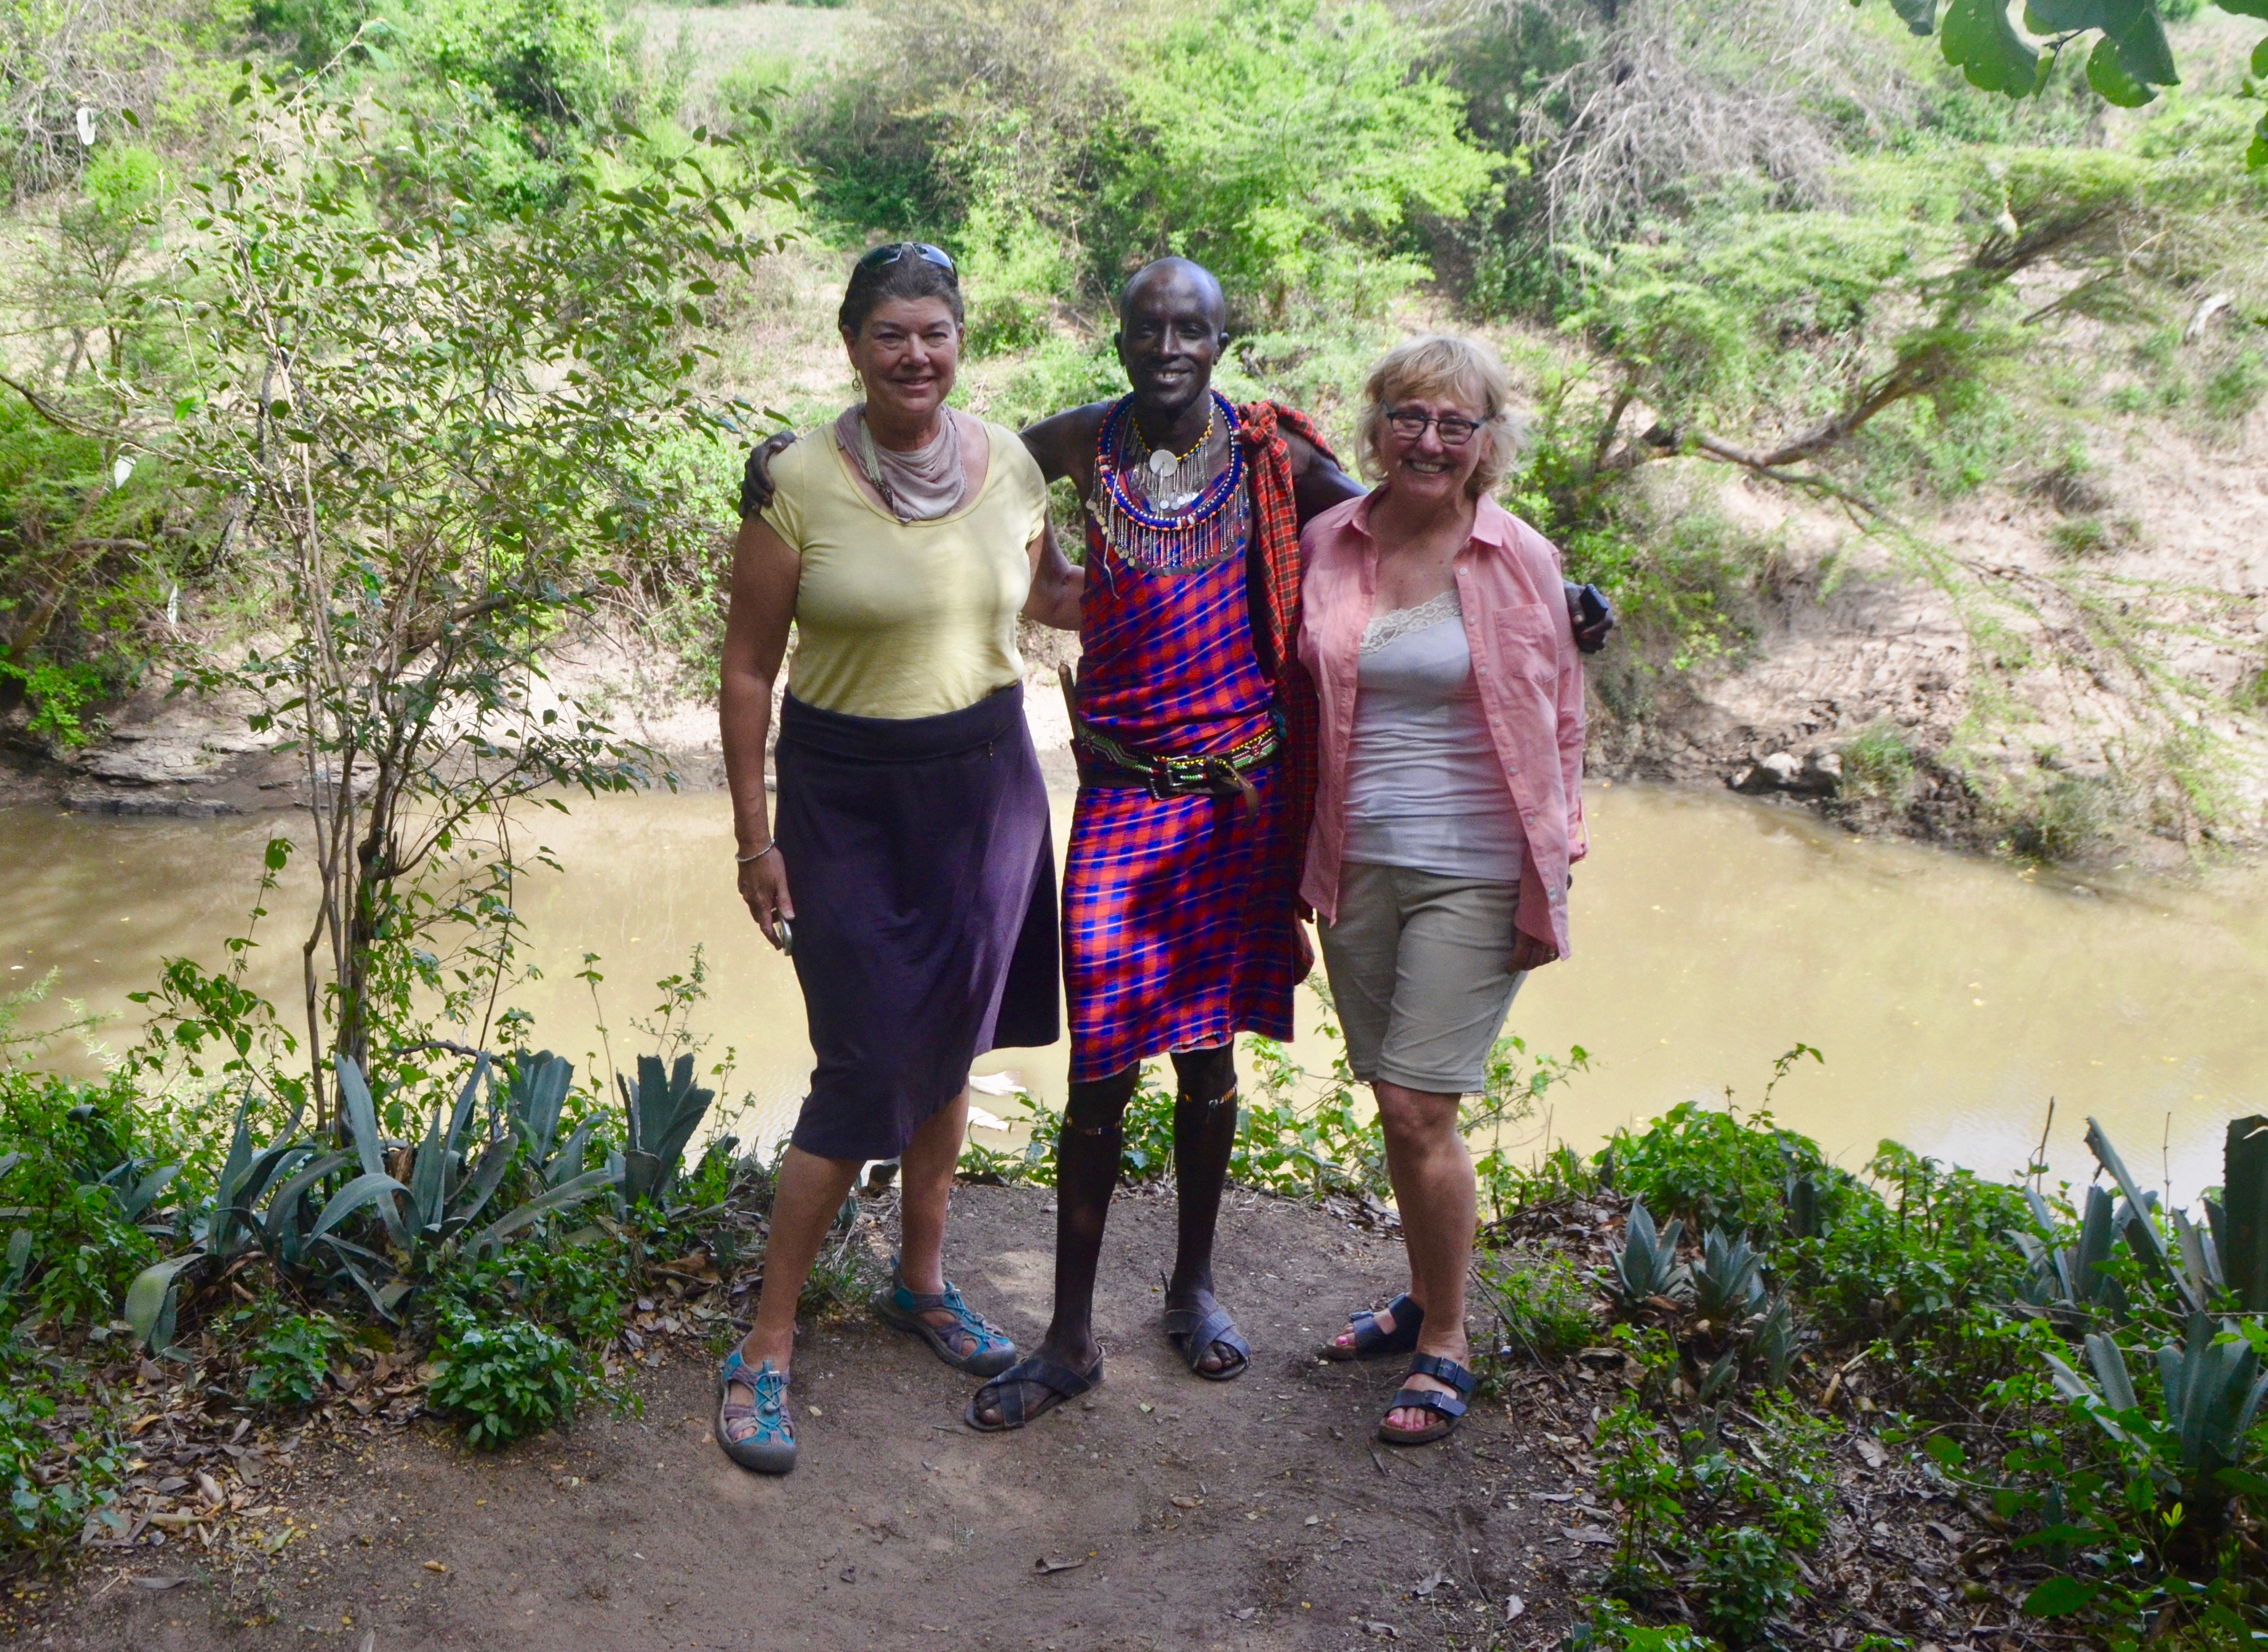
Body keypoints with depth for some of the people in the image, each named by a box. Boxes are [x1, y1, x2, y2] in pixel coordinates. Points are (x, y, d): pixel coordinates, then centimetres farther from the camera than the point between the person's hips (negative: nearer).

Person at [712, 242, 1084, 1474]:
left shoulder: (1008, 463, 1)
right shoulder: (799, 483, -11)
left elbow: (1046, 593, 19)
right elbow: (748, 668, -6)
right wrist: (754, 835, -7)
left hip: (986, 783, 5)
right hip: (848, 795, -4)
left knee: (950, 1047, 14)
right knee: (866, 1069, -5)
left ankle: (920, 1282, 36)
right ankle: (765, 1349, 10)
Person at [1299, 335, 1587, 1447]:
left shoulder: (1521, 561, -4)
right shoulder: (1327, 545, 4)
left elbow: (1561, 725, 2)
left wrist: (1550, 880, -1)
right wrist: (1302, 859, 11)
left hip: (1473, 872, -4)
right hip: (1357, 862, 4)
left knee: (1418, 1108, -7)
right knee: (1395, 1106, 13)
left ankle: (1445, 1346, 13)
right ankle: (1424, 1298, 34)